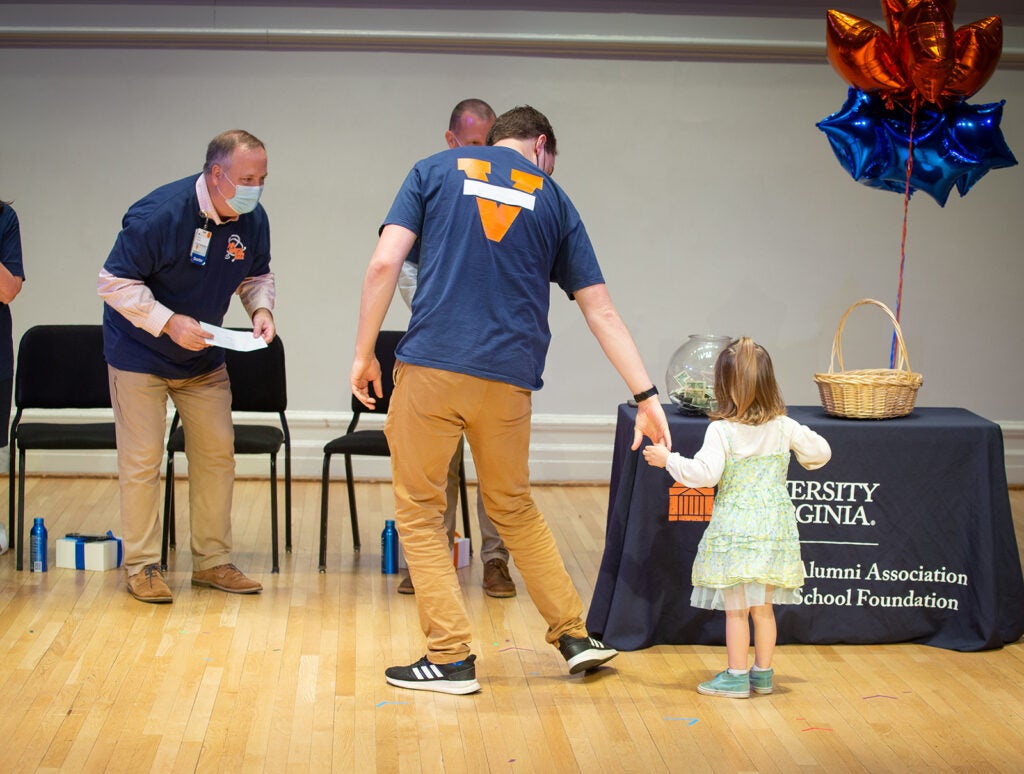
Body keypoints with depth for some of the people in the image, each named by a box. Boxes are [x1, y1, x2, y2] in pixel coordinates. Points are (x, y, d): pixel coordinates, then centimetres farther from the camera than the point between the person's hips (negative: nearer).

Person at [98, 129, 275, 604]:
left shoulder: (253, 221, -9)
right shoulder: (158, 215, -26)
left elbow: (258, 275, 8)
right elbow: (114, 282, -22)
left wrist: (261, 308, -14)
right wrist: (169, 323, -29)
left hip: (203, 358, 6)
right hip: (140, 354, -6)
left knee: (217, 453, 7)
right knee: (142, 460, -5)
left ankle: (212, 561, 18)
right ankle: (141, 566, 7)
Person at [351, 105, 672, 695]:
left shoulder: (436, 170, 10)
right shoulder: (553, 200, 14)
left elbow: (385, 264, -2)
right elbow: (602, 311, 11)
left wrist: (364, 353, 5)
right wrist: (646, 395, 11)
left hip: (430, 368, -2)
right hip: (509, 379, 3)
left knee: (420, 511, 9)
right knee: (515, 508, 21)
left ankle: (451, 657, 6)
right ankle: (574, 636, 25)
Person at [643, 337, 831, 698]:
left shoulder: (722, 431, -12)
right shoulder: (785, 428, 3)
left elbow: (705, 473, -20)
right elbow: (820, 451, 11)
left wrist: (668, 459, -8)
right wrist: (805, 458, 33)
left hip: (735, 530, -5)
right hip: (775, 529, 5)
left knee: (736, 608, 2)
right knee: (763, 607, 15)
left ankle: (736, 677, 7)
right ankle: (763, 673, 22)